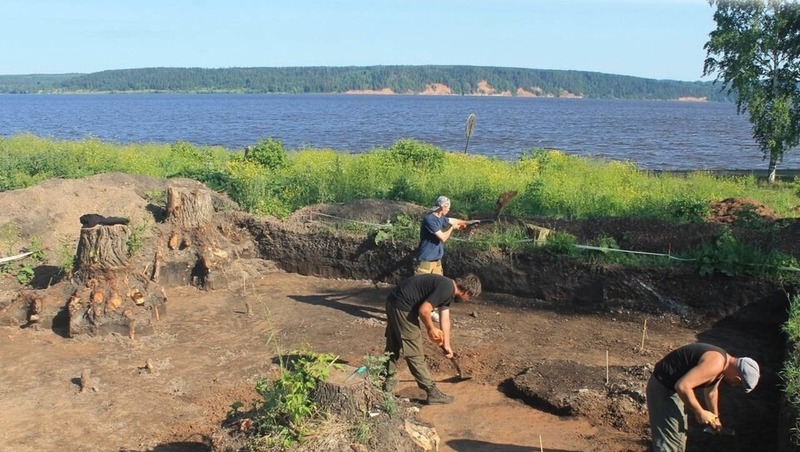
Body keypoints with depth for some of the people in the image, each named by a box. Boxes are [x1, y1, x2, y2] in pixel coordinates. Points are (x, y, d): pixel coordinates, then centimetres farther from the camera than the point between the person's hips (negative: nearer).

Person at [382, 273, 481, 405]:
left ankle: (389, 379, 41)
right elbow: (424, 310, -22)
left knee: (393, 344, 25)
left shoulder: (448, 289, 14)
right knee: (414, 353, -2)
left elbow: (445, 319, 21)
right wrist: (431, 328, -4)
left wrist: (447, 345, 26)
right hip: (402, 306, -10)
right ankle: (432, 392, 5)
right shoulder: (447, 289, -17)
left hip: (394, 302, 10)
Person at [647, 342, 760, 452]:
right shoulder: (716, 363, -27)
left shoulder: (723, 361, 5)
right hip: (663, 387, -11)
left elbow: (711, 391, 24)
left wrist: (715, 417, 31)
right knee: (670, 440, -9)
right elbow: (682, 386, -34)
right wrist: (700, 412, -21)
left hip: (671, 386, 11)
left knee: (680, 433, 24)